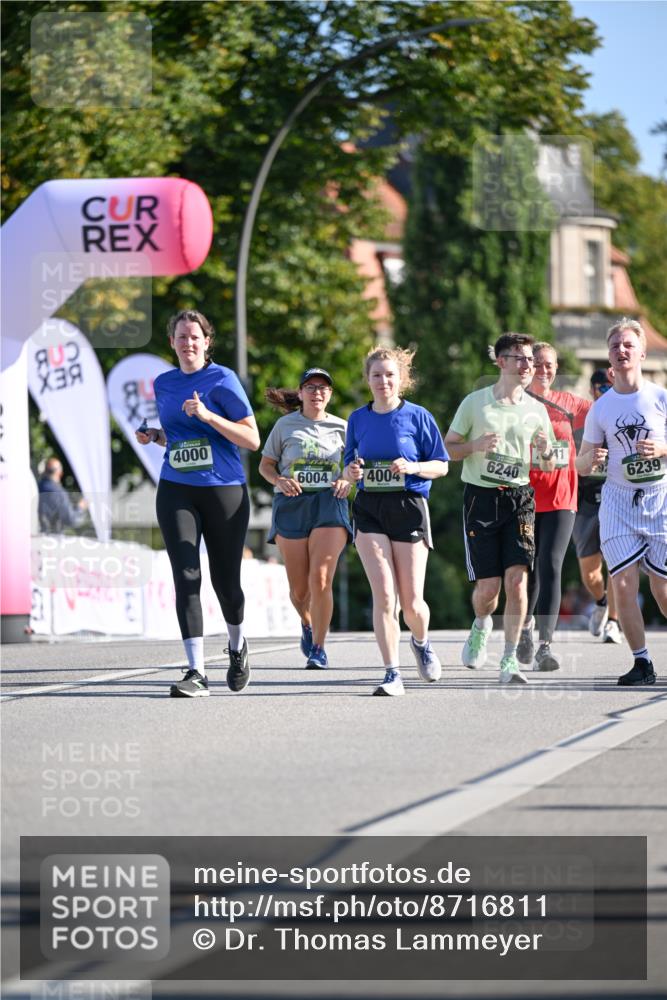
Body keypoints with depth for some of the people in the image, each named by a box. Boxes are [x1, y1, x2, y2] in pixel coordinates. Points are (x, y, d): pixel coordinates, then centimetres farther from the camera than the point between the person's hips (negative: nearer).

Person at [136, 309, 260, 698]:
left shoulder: (222, 379, -4)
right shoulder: (163, 384, 12)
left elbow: (252, 439, -8)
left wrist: (207, 415, -19)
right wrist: (155, 436, 5)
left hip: (225, 490, -3)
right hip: (176, 491, 3)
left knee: (226, 579, 5)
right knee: (186, 577, -11)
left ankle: (238, 647, 36)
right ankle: (197, 673, -14)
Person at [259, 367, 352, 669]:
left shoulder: (341, 427, 9)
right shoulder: (285, 425, 7)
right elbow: (266, 465, 12)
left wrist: (347, 481, -5)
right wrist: (280, 481, -9)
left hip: (329, 505, -1)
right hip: (290, 505, 1)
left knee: (321, 579, -17)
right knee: (299, 589, 3)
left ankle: (318, 649, -7)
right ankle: (307, 624, 38)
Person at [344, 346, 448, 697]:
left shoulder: (418, 416, -1)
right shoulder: (358, 419, 8)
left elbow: (441, 466, 2)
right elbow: (350, 465, 17)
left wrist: (413, 468, -16)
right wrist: (351, 471, -6)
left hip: (409, 509, -2)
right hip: (370, 511, 2)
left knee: (411, 603, 1)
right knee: (384, 596, -11)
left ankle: (421, 642, 36)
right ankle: (392, 674, -7)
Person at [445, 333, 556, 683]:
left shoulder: (536, 409, 8)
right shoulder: (475, 402, 1)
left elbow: (548, 467, 14)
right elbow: (447, 448, 5)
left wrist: (546, 452, -10)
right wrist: (475, 445, -15)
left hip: (520, 497, 2)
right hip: (481, 497, -2)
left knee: (516, 578, -13)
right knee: (488, 585, -3)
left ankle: (510, 660, -7)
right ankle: (481, 625, 33)